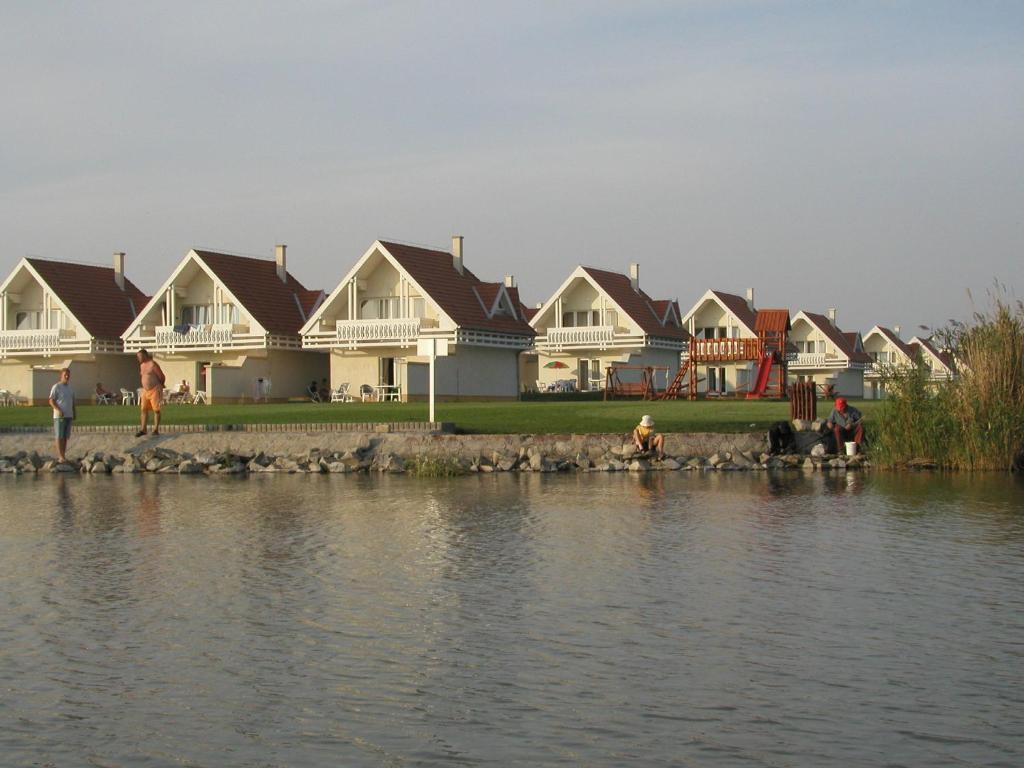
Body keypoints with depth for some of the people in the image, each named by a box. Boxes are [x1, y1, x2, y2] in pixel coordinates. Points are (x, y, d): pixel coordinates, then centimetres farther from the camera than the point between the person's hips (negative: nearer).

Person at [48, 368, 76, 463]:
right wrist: (58, 410, -23)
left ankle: (64, 455, 13)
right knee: (59, 436, -6)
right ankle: (60, 456, -8)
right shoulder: (56, 387, -7)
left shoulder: (70, 388, 15)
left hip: (69, 416, 7)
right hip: (59, 416, -7)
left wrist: (74, 413, 18)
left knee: (65, 437, 9)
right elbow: (51, 401, -11)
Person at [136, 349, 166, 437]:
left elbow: (162, 377, -9)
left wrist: (159, 386, 6)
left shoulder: (153, 364, -14)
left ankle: (156, 430, 3)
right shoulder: (142, 365, 11)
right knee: (144, 409, 4)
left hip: (155, 390, -8)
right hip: (145, 390, 8)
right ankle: (143, 429, 7)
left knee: (156, 410, -2)